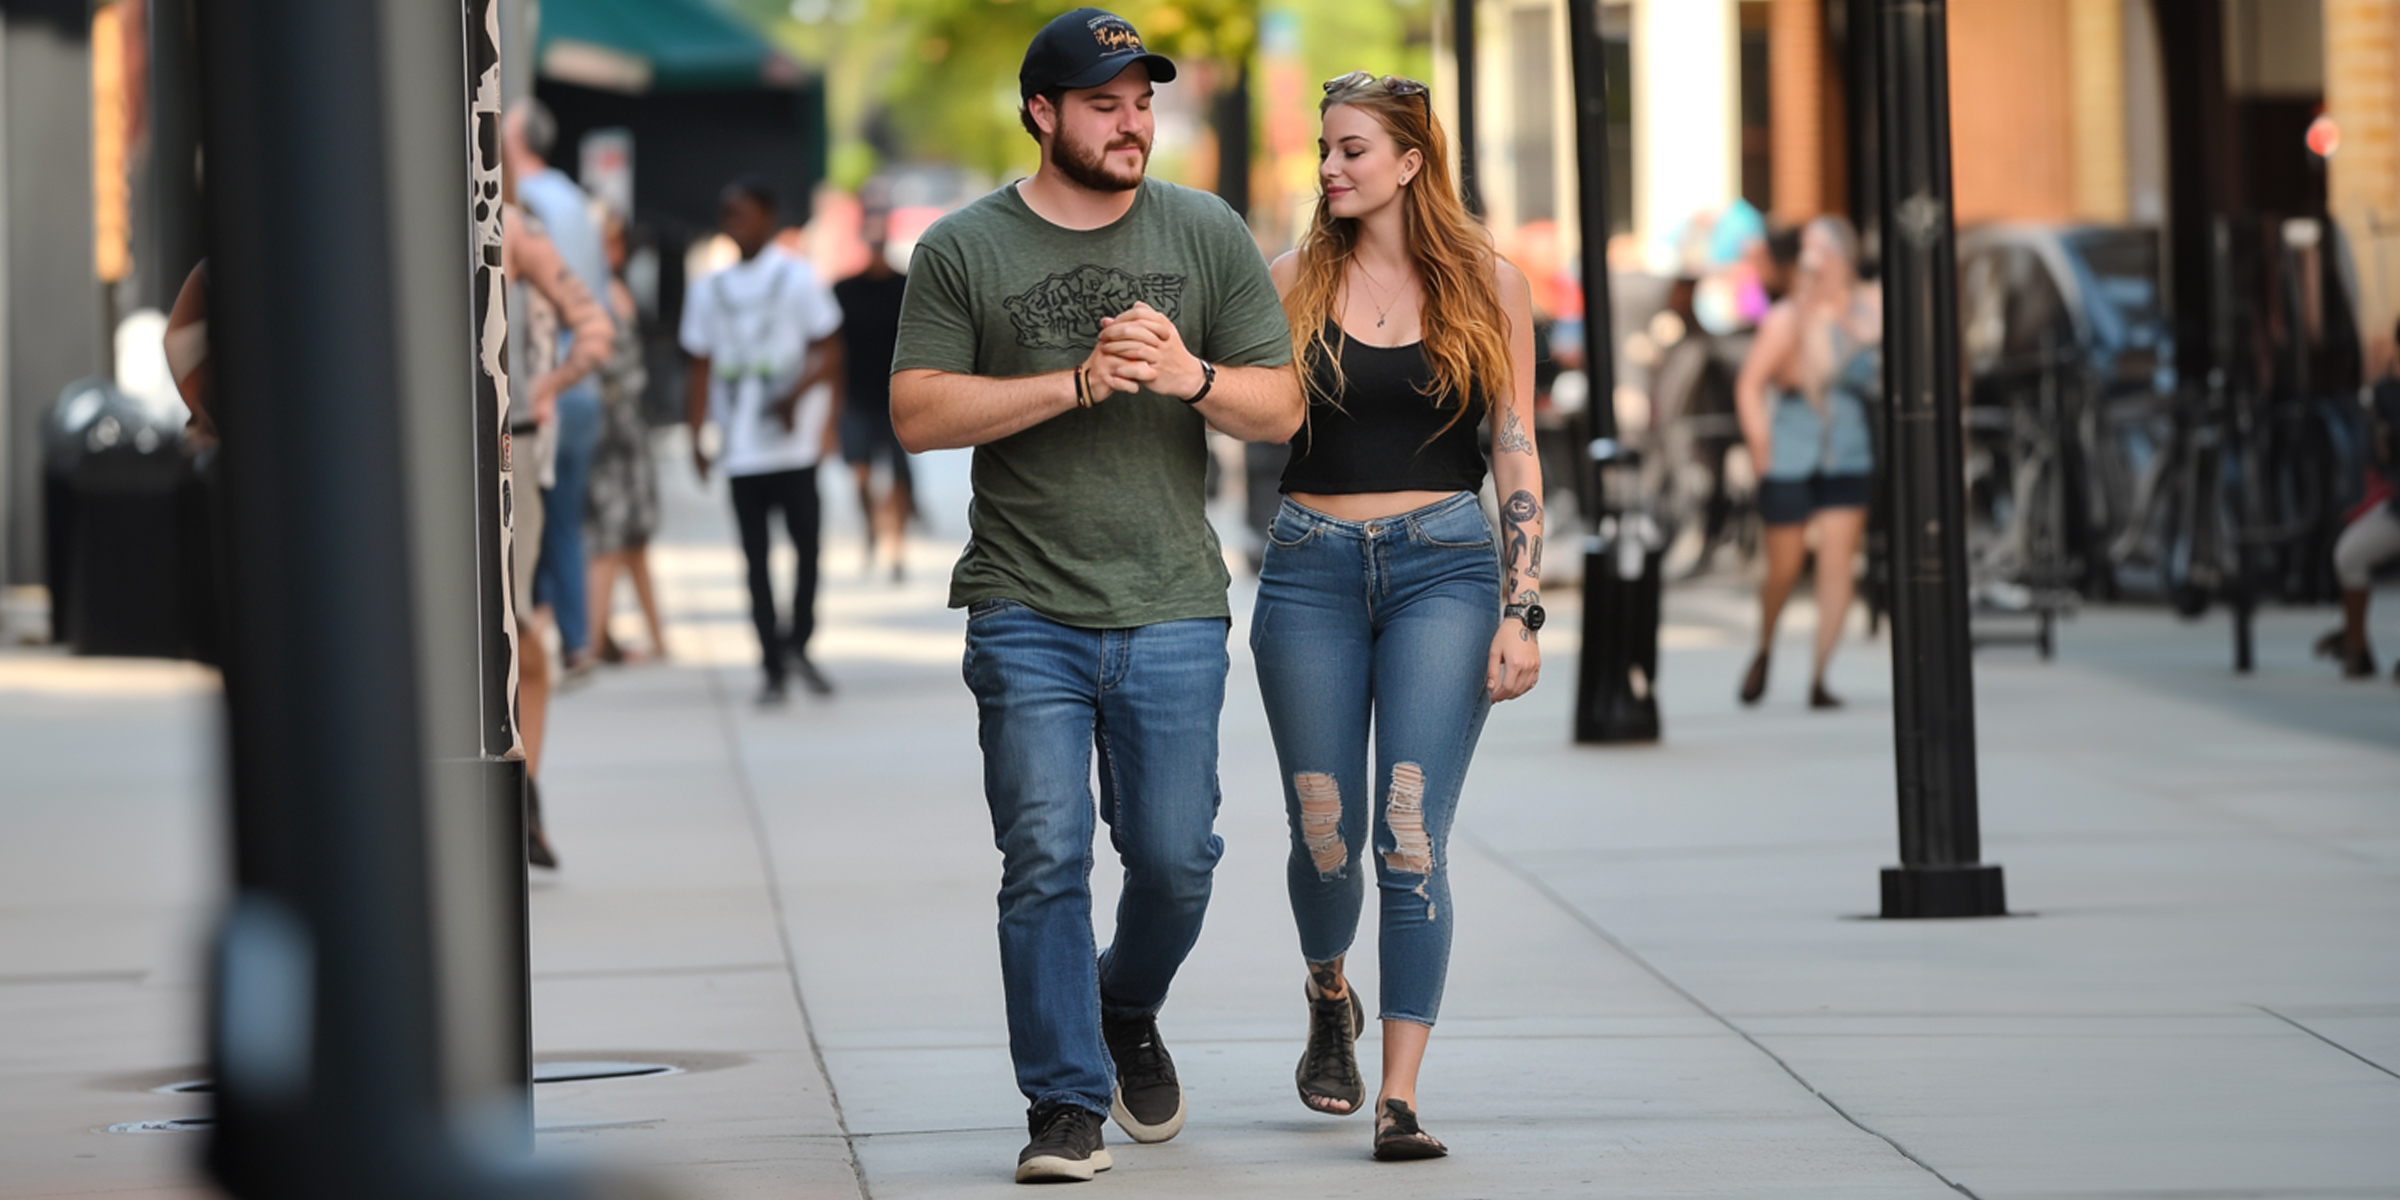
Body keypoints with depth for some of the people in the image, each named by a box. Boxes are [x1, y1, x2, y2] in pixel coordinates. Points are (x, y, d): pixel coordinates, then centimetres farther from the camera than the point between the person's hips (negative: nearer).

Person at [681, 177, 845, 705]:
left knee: (806, 544, -3)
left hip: (793, 444, -3)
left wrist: (796, 393, -20)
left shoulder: (796, 278, 1)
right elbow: (703, 368, 14)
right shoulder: (708, 290, 12)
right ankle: (774, 668, 4)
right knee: (756, 557, 1)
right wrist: (697, 435, 5)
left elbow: (829, 354, -2)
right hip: (741, 452, 3)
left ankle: (798, 645, 15)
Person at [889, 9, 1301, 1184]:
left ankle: (1126, 1010, 34)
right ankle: (1066, 1106, 0)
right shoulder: (964, 249, 1)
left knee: (1175, 856, 3)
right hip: (1025, 614, -2)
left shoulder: (1208, 236, 7)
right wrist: (1076, 386, -14)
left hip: (1171, 611, 2)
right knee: (1045, 859, -7)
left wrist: (1187, 375, -14)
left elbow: (1281, 408, 6)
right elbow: (917, 412, -6)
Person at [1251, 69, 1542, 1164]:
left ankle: (1400, 1099, -10)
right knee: (1325, 836, 4)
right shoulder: (1292, 281, 5)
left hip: (1444, 563, -1)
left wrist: (1520, 611, -3)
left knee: (1411, 838, -11)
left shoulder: (1485, 285, 3)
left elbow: (1515, 456, 2)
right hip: (1312, 569, 1)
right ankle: (1331, 999, 37)